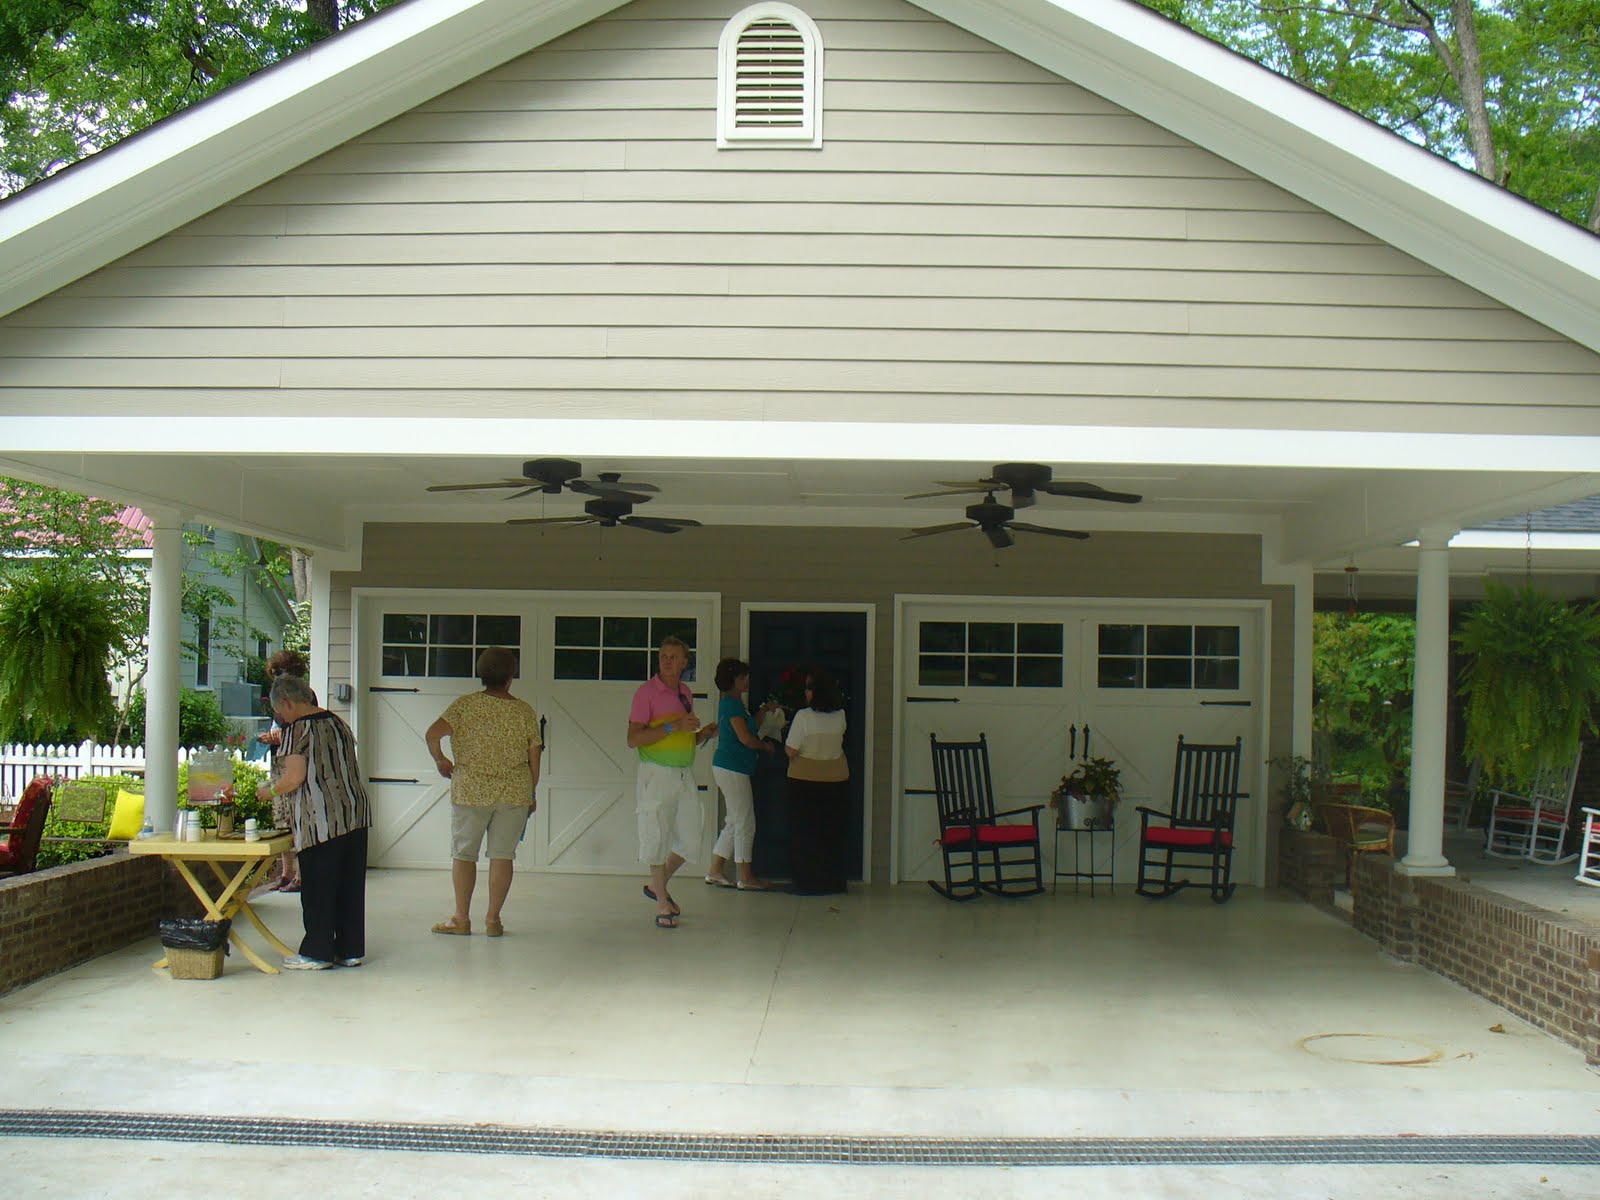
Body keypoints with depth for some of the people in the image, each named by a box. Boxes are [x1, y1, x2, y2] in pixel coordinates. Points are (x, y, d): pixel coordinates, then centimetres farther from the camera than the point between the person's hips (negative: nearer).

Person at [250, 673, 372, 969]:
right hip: (355, 812, 7)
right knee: (351, 883, 11)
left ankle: (318, 952, 8)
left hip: (320, 819, -7)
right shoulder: (337, 723, 14)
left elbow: (294, 778, -15)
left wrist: (269, 791, 4)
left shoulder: (297, 730, -9)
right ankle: (351, 949, 16)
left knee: (317, 886, 2)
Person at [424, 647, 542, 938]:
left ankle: (461, 918, 13)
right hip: (514, 793, 1)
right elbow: (534, 758, 3)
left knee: (463, 853, 10)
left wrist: (440, 760, 2)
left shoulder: (465, 705, -4)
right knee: (502, 854, 7)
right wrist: (531, 794, 15)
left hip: (471, 791, -1)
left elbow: (433, 733, -16)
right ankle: (493, 919, 9)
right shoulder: (525, 711, 0)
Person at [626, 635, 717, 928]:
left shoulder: (686, 693, 12)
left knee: (689, 838, 10)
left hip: (685, 774, 7)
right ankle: (662, 905, 9)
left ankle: (657, 885, 31)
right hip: (657, 775, -7)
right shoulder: (647, 692, -8)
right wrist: (672, 727, -21)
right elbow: (633, 740, -15)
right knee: (657, 838, -1)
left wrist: (704, 734, 2)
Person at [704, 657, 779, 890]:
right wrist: (766, 746, -4)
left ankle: (715, 871, 17)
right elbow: (746, 738, -20)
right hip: (732, 768, -10)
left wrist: (764, 710, 20)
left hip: (728, 768, 10)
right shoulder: (732, 704, -15)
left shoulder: (734, 702, 16)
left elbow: (749, 725, 26)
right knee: (745, 823, -5)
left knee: (734, 822, 14)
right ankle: (745, 878, -1)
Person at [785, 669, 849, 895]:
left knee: (805, 834, 5)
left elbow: (791, 751, -13)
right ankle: (833, 882, 17)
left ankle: (809, 883, 5)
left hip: (806, 781, -4)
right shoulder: (840, 716, -1)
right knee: (833, 833, 13)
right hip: (837, 780, 5)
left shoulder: (803, 716, -16)